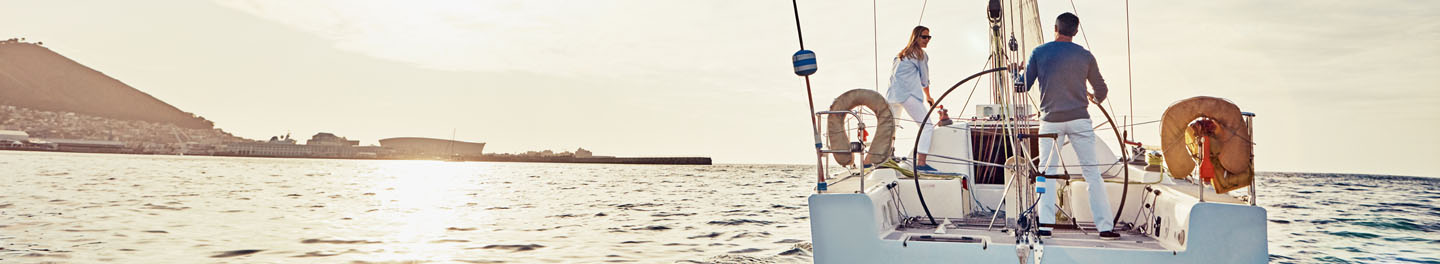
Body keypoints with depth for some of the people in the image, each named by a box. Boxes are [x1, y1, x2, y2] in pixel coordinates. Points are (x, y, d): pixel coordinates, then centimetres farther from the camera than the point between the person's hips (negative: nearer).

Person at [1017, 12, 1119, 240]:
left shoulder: (1039, 53, 1)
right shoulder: (1085, 56, 4)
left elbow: (1023, 87, 3)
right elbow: (1101, 91, 12)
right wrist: (1095, 100, 35)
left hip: (1050, 121, 0)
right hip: (1079, 120, 0)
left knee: (1047, 172, 6)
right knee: (1092, 172, 4)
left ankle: (1045, 224, -2)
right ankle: (1105, 226, 6)